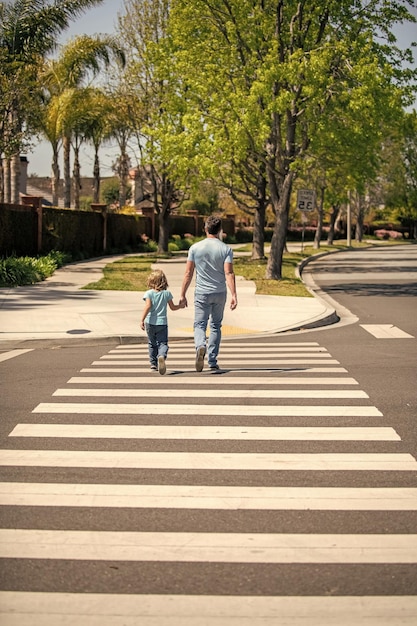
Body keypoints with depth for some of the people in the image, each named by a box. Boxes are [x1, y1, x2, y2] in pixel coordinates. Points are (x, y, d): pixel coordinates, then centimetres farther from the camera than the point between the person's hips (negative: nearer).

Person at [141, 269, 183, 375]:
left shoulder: (149, 293, -4)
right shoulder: (167, 293, 3)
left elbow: (148, 306, -15)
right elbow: (172, 307, 10)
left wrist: (142, 320, -15)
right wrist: (180, 306, 30)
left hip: (150, 322, 0)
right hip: (162, 323, 0)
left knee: (152, 344, 17)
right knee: (162, 343, -4)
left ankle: (153, 363, 25)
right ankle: (162, 356, -35)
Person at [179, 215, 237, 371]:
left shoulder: (195, 248, -1)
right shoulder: (226, 249, -3)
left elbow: (188, 273, -1)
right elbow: (229, 273, -13)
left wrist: (182, 295, 5)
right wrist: (234, 295, -15)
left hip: (202, 293, -1)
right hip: (220, 294, 1)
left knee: (199, 324, 3)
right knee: (216, 326, 13)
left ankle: (200, 346, -28)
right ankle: (212, 361, 14)